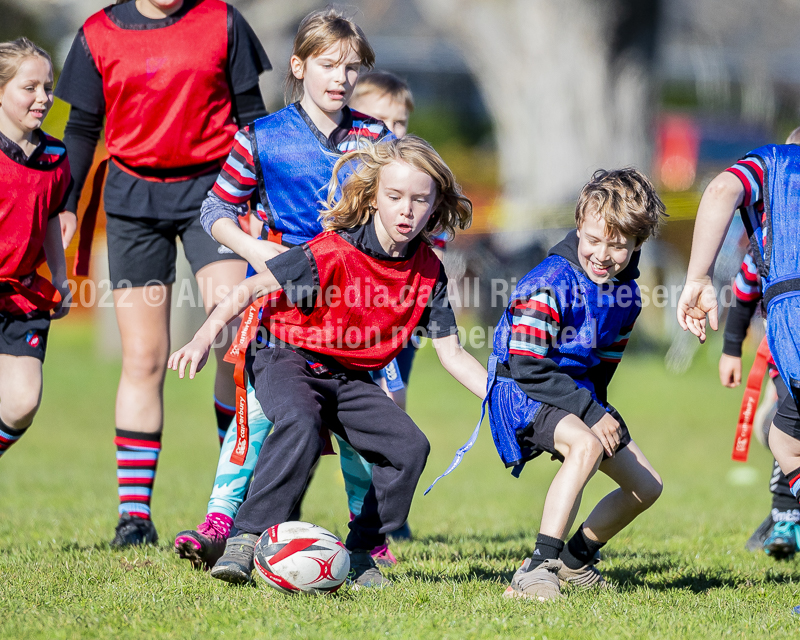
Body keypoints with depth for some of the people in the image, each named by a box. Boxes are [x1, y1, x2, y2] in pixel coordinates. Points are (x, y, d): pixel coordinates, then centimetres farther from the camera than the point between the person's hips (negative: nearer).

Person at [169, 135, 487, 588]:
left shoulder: (428, 270, -4)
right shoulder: (334, 253, -21)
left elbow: (452, 354, 1)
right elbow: (254, 288, -17)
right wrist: (206, 336, -29)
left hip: (351, 379, 6)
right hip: (291, 360, -6)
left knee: (410, 447, -13)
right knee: (301, 427, -36)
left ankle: (361, 552, 2)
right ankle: (247, 538, -31)